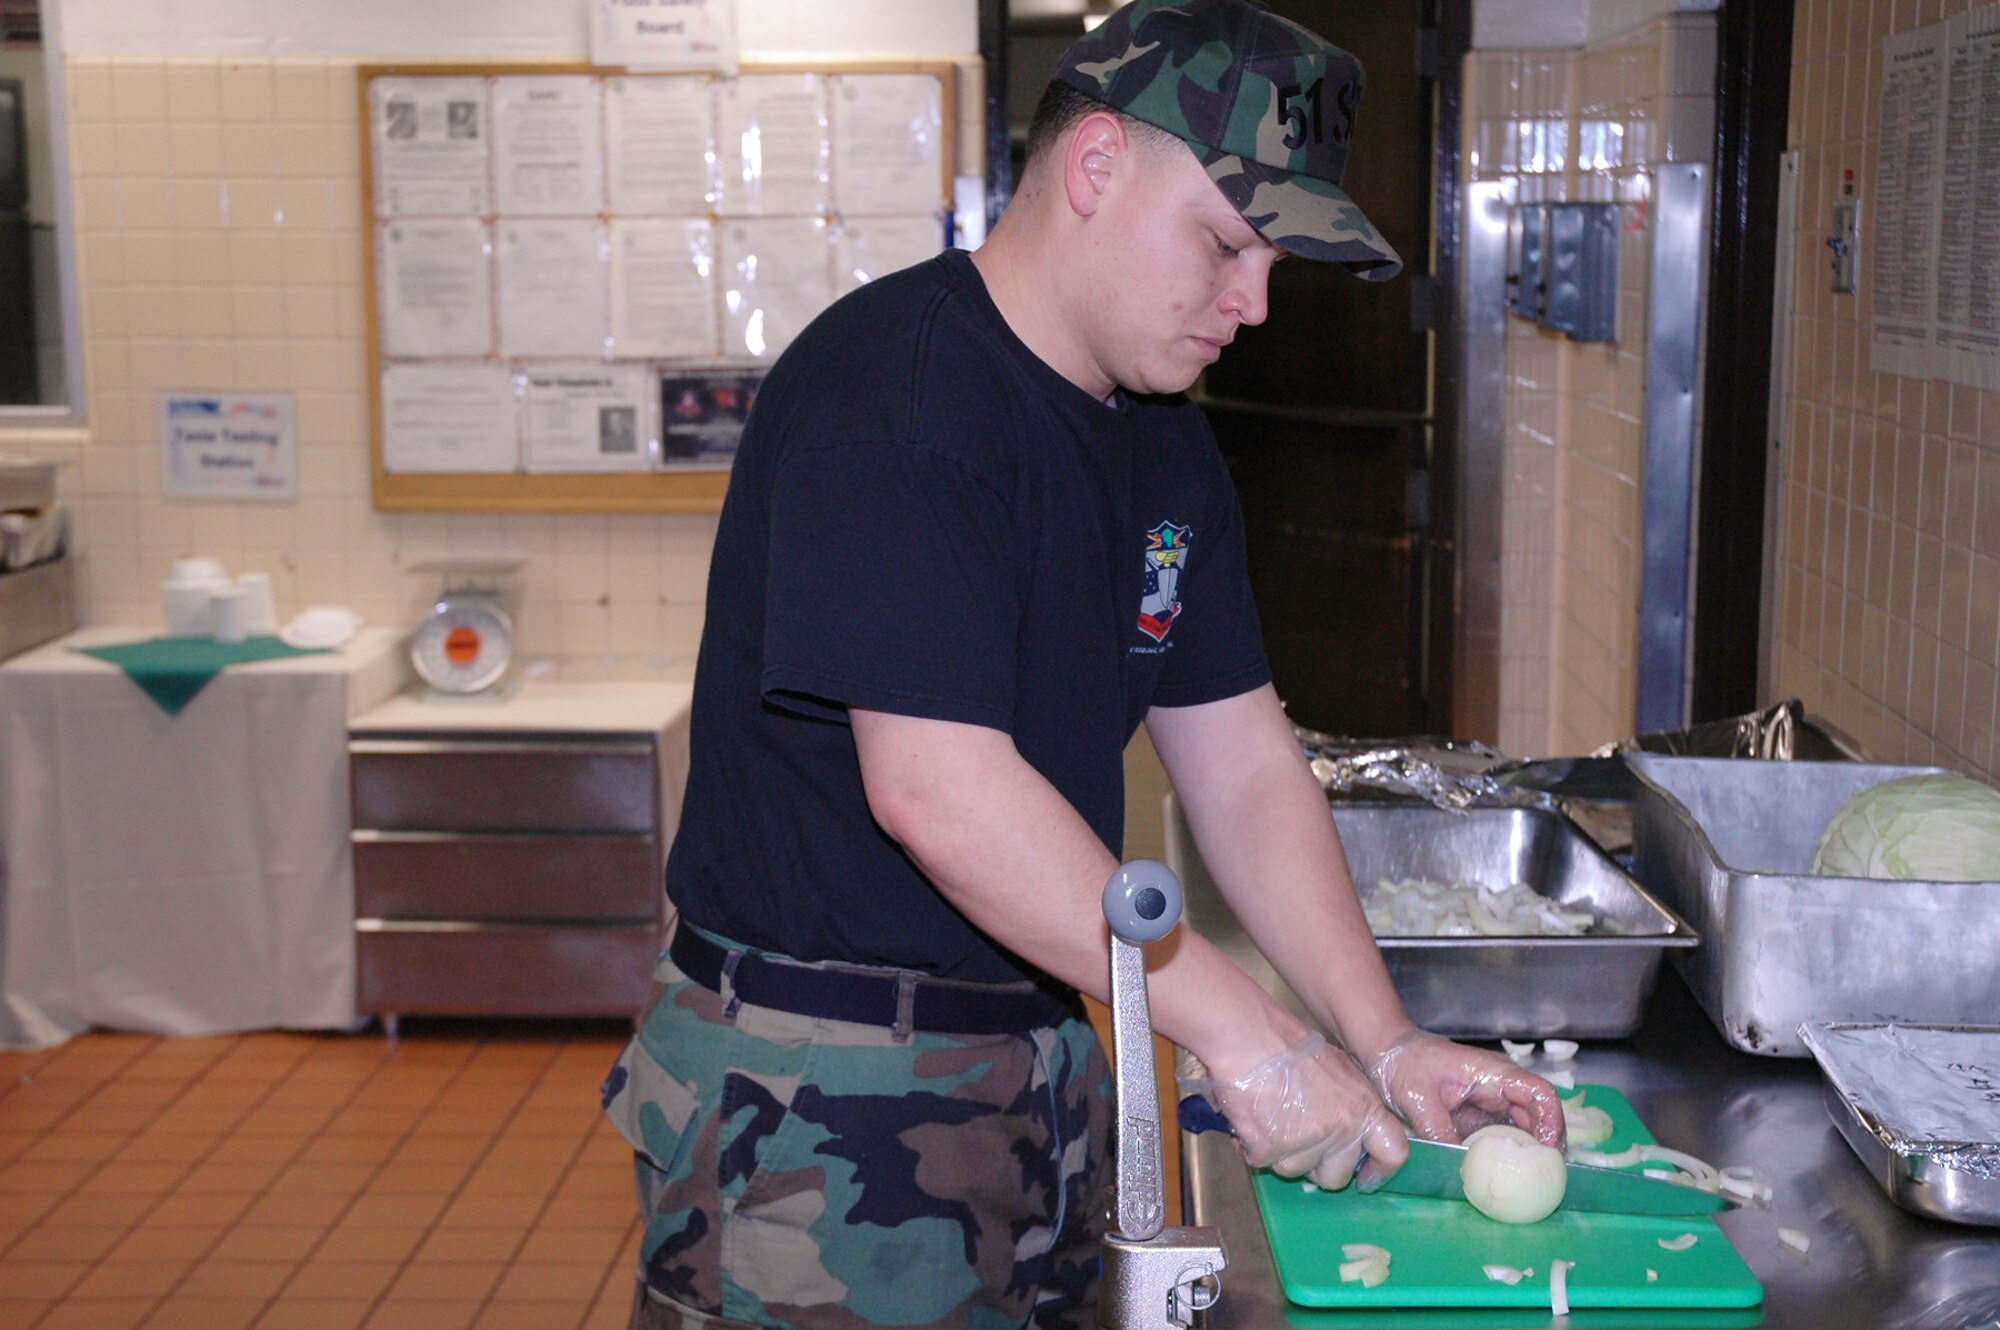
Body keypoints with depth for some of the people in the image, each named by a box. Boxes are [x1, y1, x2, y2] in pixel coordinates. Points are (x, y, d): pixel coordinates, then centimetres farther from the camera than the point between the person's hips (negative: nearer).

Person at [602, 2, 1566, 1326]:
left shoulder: (1165, 444, 9)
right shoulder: (890, 390, -19)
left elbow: (1244, 768, 9)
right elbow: (938, 790, -27)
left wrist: (1384, 1046, -1)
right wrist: (1242, 1032, -23)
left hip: (1039, 1059, 8)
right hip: (820, 1097, -8)